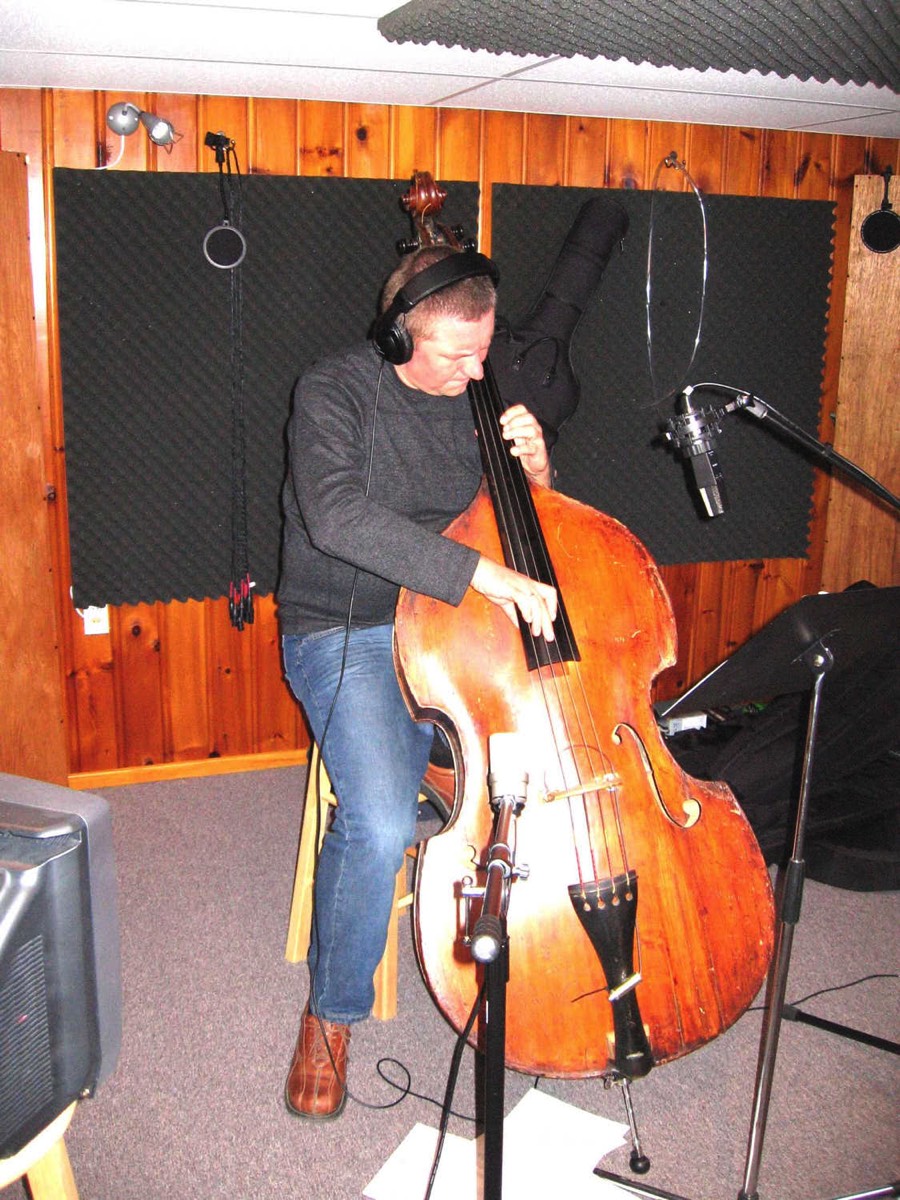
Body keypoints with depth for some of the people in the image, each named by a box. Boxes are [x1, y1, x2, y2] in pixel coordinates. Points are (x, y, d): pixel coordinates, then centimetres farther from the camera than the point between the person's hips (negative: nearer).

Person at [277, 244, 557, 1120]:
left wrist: (534, 471, -8)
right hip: (346, 637, -5)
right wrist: (484, 572, -35)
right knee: (381, 824, -29)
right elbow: (338, 516, -30)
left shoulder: (478, 395, 8)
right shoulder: (333, 393, -10)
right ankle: (331, 1013, 0)